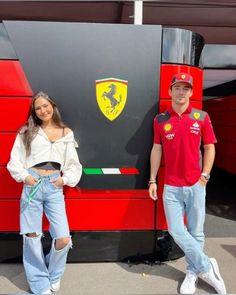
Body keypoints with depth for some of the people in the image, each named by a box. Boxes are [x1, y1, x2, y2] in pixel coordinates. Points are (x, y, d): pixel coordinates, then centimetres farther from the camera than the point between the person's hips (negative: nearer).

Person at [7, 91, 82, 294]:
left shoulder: (66, 133, 10)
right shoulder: (27, 132, 8)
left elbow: (74, 165, 12)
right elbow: (14, 161, 6)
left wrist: (64, 179, -3)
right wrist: (24, 176, -10)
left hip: (54, 187, 1)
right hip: (32, 185, 0)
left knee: (63, 238, -5)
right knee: (32, 237, 4)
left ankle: (53, 275, 26)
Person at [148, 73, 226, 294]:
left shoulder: (201, 117, 1)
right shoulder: (160, 119, 3)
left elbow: (209, 148, 5)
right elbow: (156, 150, 6)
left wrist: (204, 176, -5)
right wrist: (152, 180, 4)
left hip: (195, 185, 0)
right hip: (171, 187, 1)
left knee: (195, 232, 8)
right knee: (176, 231, -1)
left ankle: (193, 272, 29)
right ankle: (206, 267, 19)